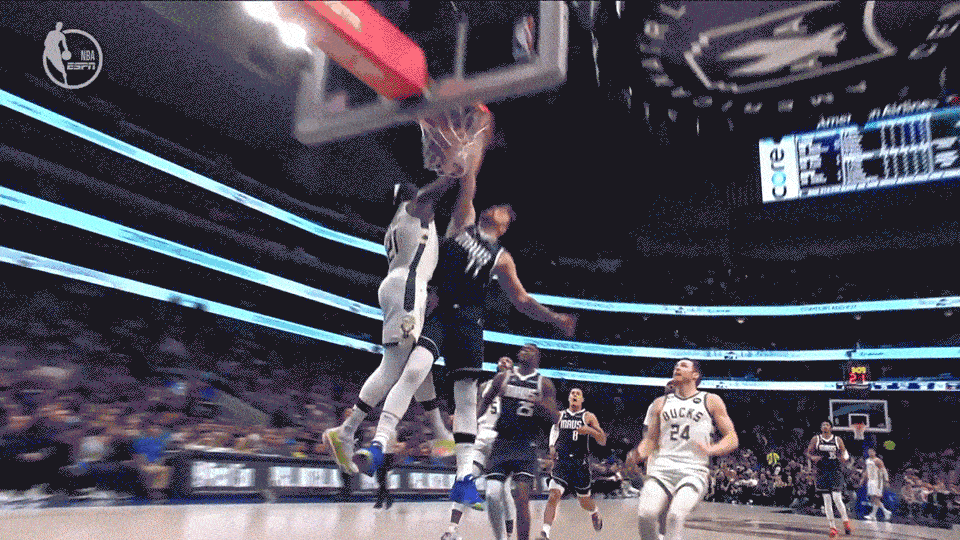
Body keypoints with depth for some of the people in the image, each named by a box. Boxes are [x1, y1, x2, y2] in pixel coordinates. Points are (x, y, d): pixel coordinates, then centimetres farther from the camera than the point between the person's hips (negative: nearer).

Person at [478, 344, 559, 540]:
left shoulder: (544, 384, 5)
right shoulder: (503, 378, 10)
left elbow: (555, 419, 0)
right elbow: (485, 402, 21)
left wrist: (541, 403, -19)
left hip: (526, 446, -2)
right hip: (502, 443, 2)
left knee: (522, 497, -14)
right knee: (492, 495, -8)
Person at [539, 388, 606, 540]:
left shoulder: (588, 417, 0)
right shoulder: (560, 415, 9)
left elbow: (603, 441, -2)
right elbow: (554, 428, 29)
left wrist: (590, 430, -21)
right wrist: (552, 446, 12)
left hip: (580, 464, -1)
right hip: (561, 463, 1)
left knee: (584, 502, 13)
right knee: (554, 496, -17)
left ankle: (595, 513, 48)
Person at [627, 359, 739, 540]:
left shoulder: (711, 401, 12)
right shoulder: (661, 403, 20)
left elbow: (732, 439, 9)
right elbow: (651, 439, 21)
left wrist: (712, 450, -11)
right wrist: (638, 455, -1)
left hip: (694, 471, -2)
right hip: (662, 467, 3)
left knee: (675, 515, -30)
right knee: (646, 514, -22)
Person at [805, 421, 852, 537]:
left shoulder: (838, 440, 4)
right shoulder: (815, 439, 4)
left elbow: (844, 453, 9)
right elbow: (808, 453, 8)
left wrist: (844, 457, -14)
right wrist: (813, 458, -14)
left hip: (835, 471, -1)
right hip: (822, 472, 1)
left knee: (836, 497, -12)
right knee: (827, 500, 1)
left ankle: (846, 521, 11)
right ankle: (832, 527, 9)